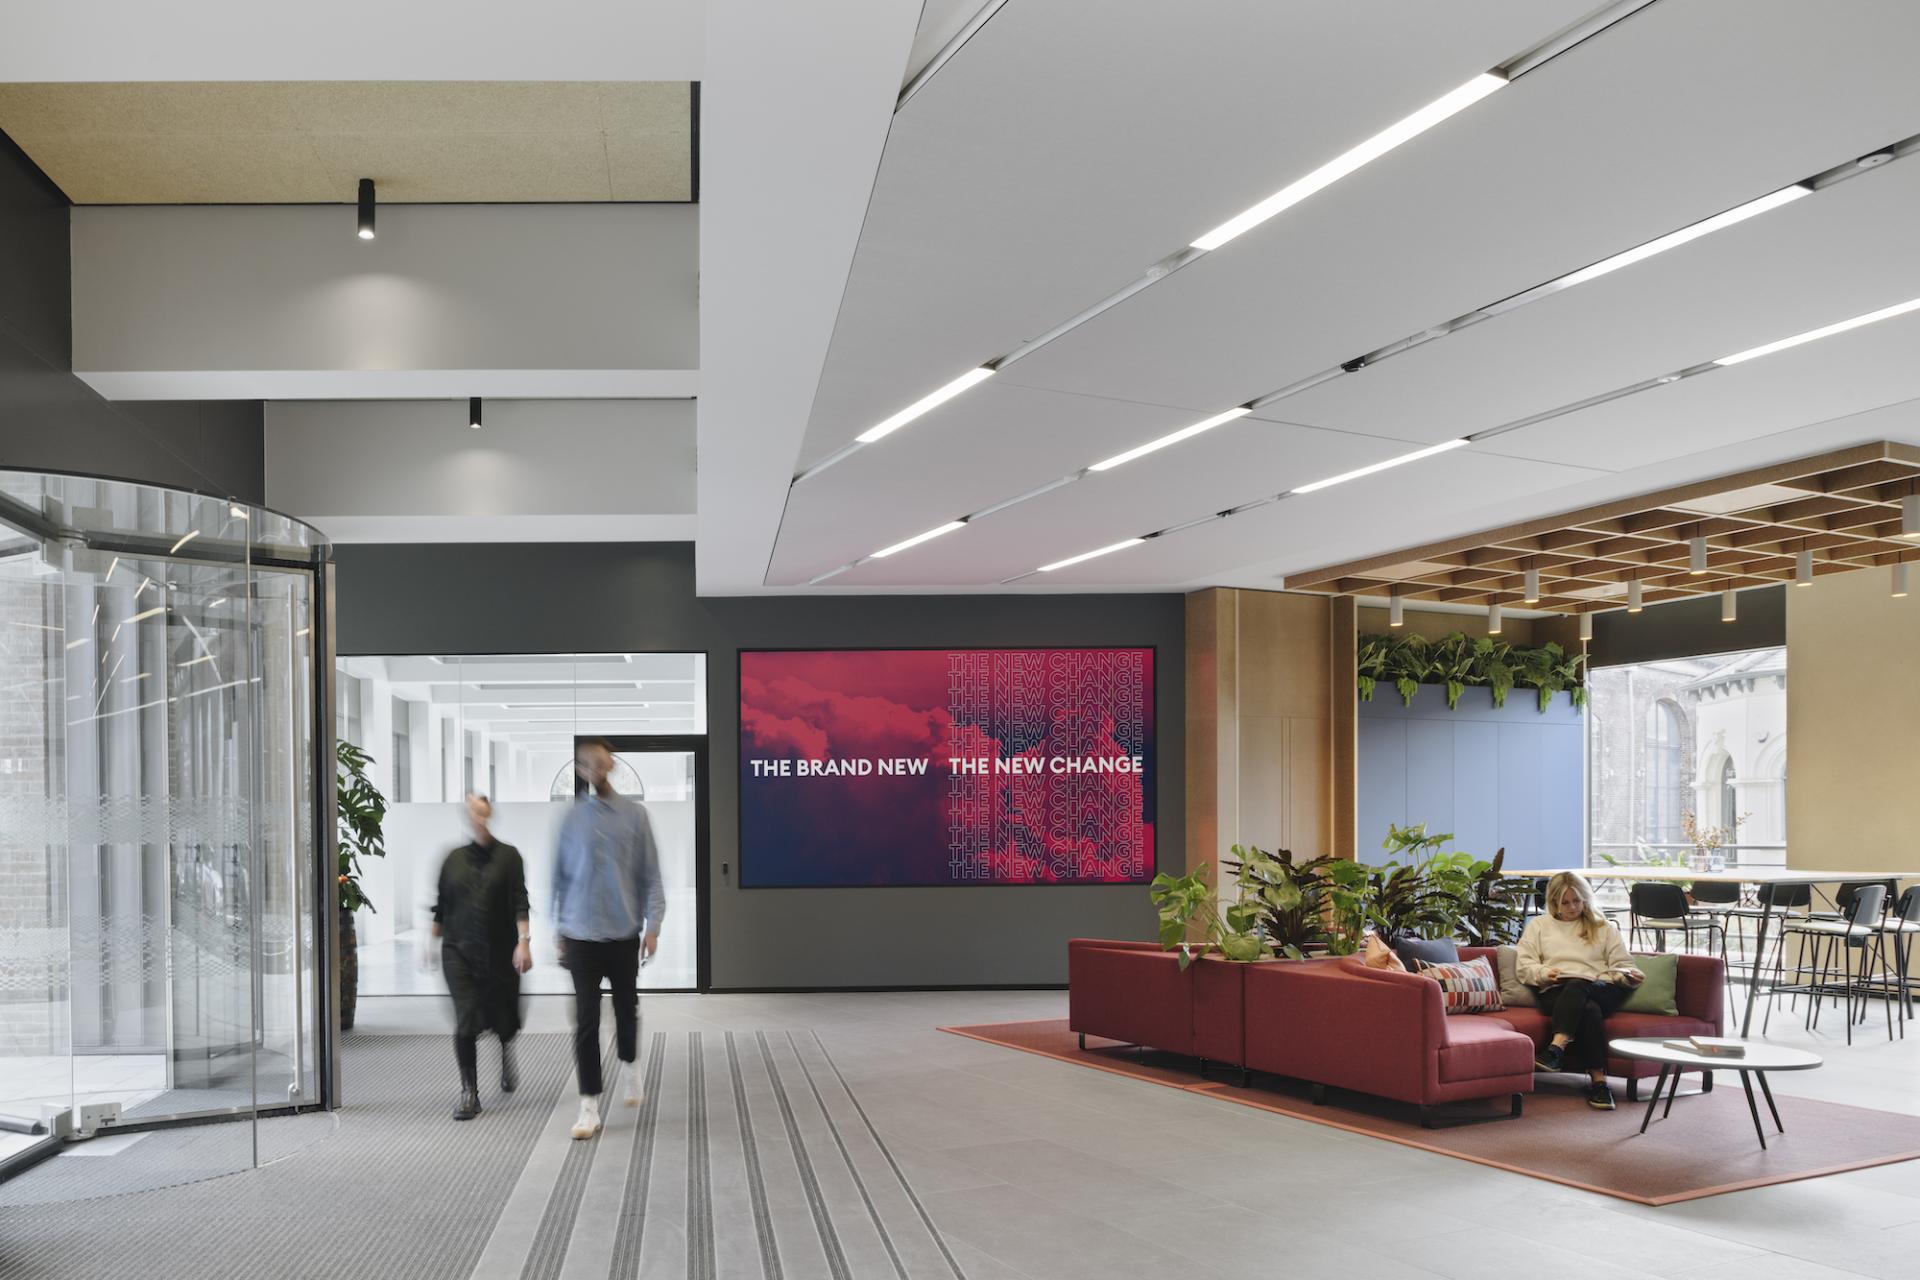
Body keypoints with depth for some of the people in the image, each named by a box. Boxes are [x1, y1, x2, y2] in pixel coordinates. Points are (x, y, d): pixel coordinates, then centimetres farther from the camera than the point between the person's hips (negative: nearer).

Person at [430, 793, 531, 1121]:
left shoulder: (508, 856, -1)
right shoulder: (454, 859, 7)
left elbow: (520, 903, -7)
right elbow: (441, 906, 14)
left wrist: (524, 941, -17)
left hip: (500, 953, -1)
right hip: (459, 952, 1)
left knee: (504, 1020, 9)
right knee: (465, 1023, -8)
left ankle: (506, 1056, 44)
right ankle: (469, 1093, 2)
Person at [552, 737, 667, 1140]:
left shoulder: (634, 815, -1)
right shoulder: (570, 819, -1)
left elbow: (651, 874, 1)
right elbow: (559, 876, 5)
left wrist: (653, 925, -5)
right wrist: (557, 930, 5)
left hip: (624, 932, 1)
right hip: (581, 935, -1)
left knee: (626, 1008, 15)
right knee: (587, 1019, -3)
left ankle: (629, 1065, 42)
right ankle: (590, 1103, 3)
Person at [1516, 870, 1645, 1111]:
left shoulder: (1604, 928, 27)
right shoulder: (1538, 925, 25)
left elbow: (1622, 963, 18)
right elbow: (1524, 964, 14)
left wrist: (1627, 975, -6)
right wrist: (1543, 973, -8)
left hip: (1600, 990, 0)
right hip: (1556, 992, 0)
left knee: (1577, 986, -39)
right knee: (1589, 1010, -36)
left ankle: (1556, 1048, -54)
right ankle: (1598, 1080, -43)